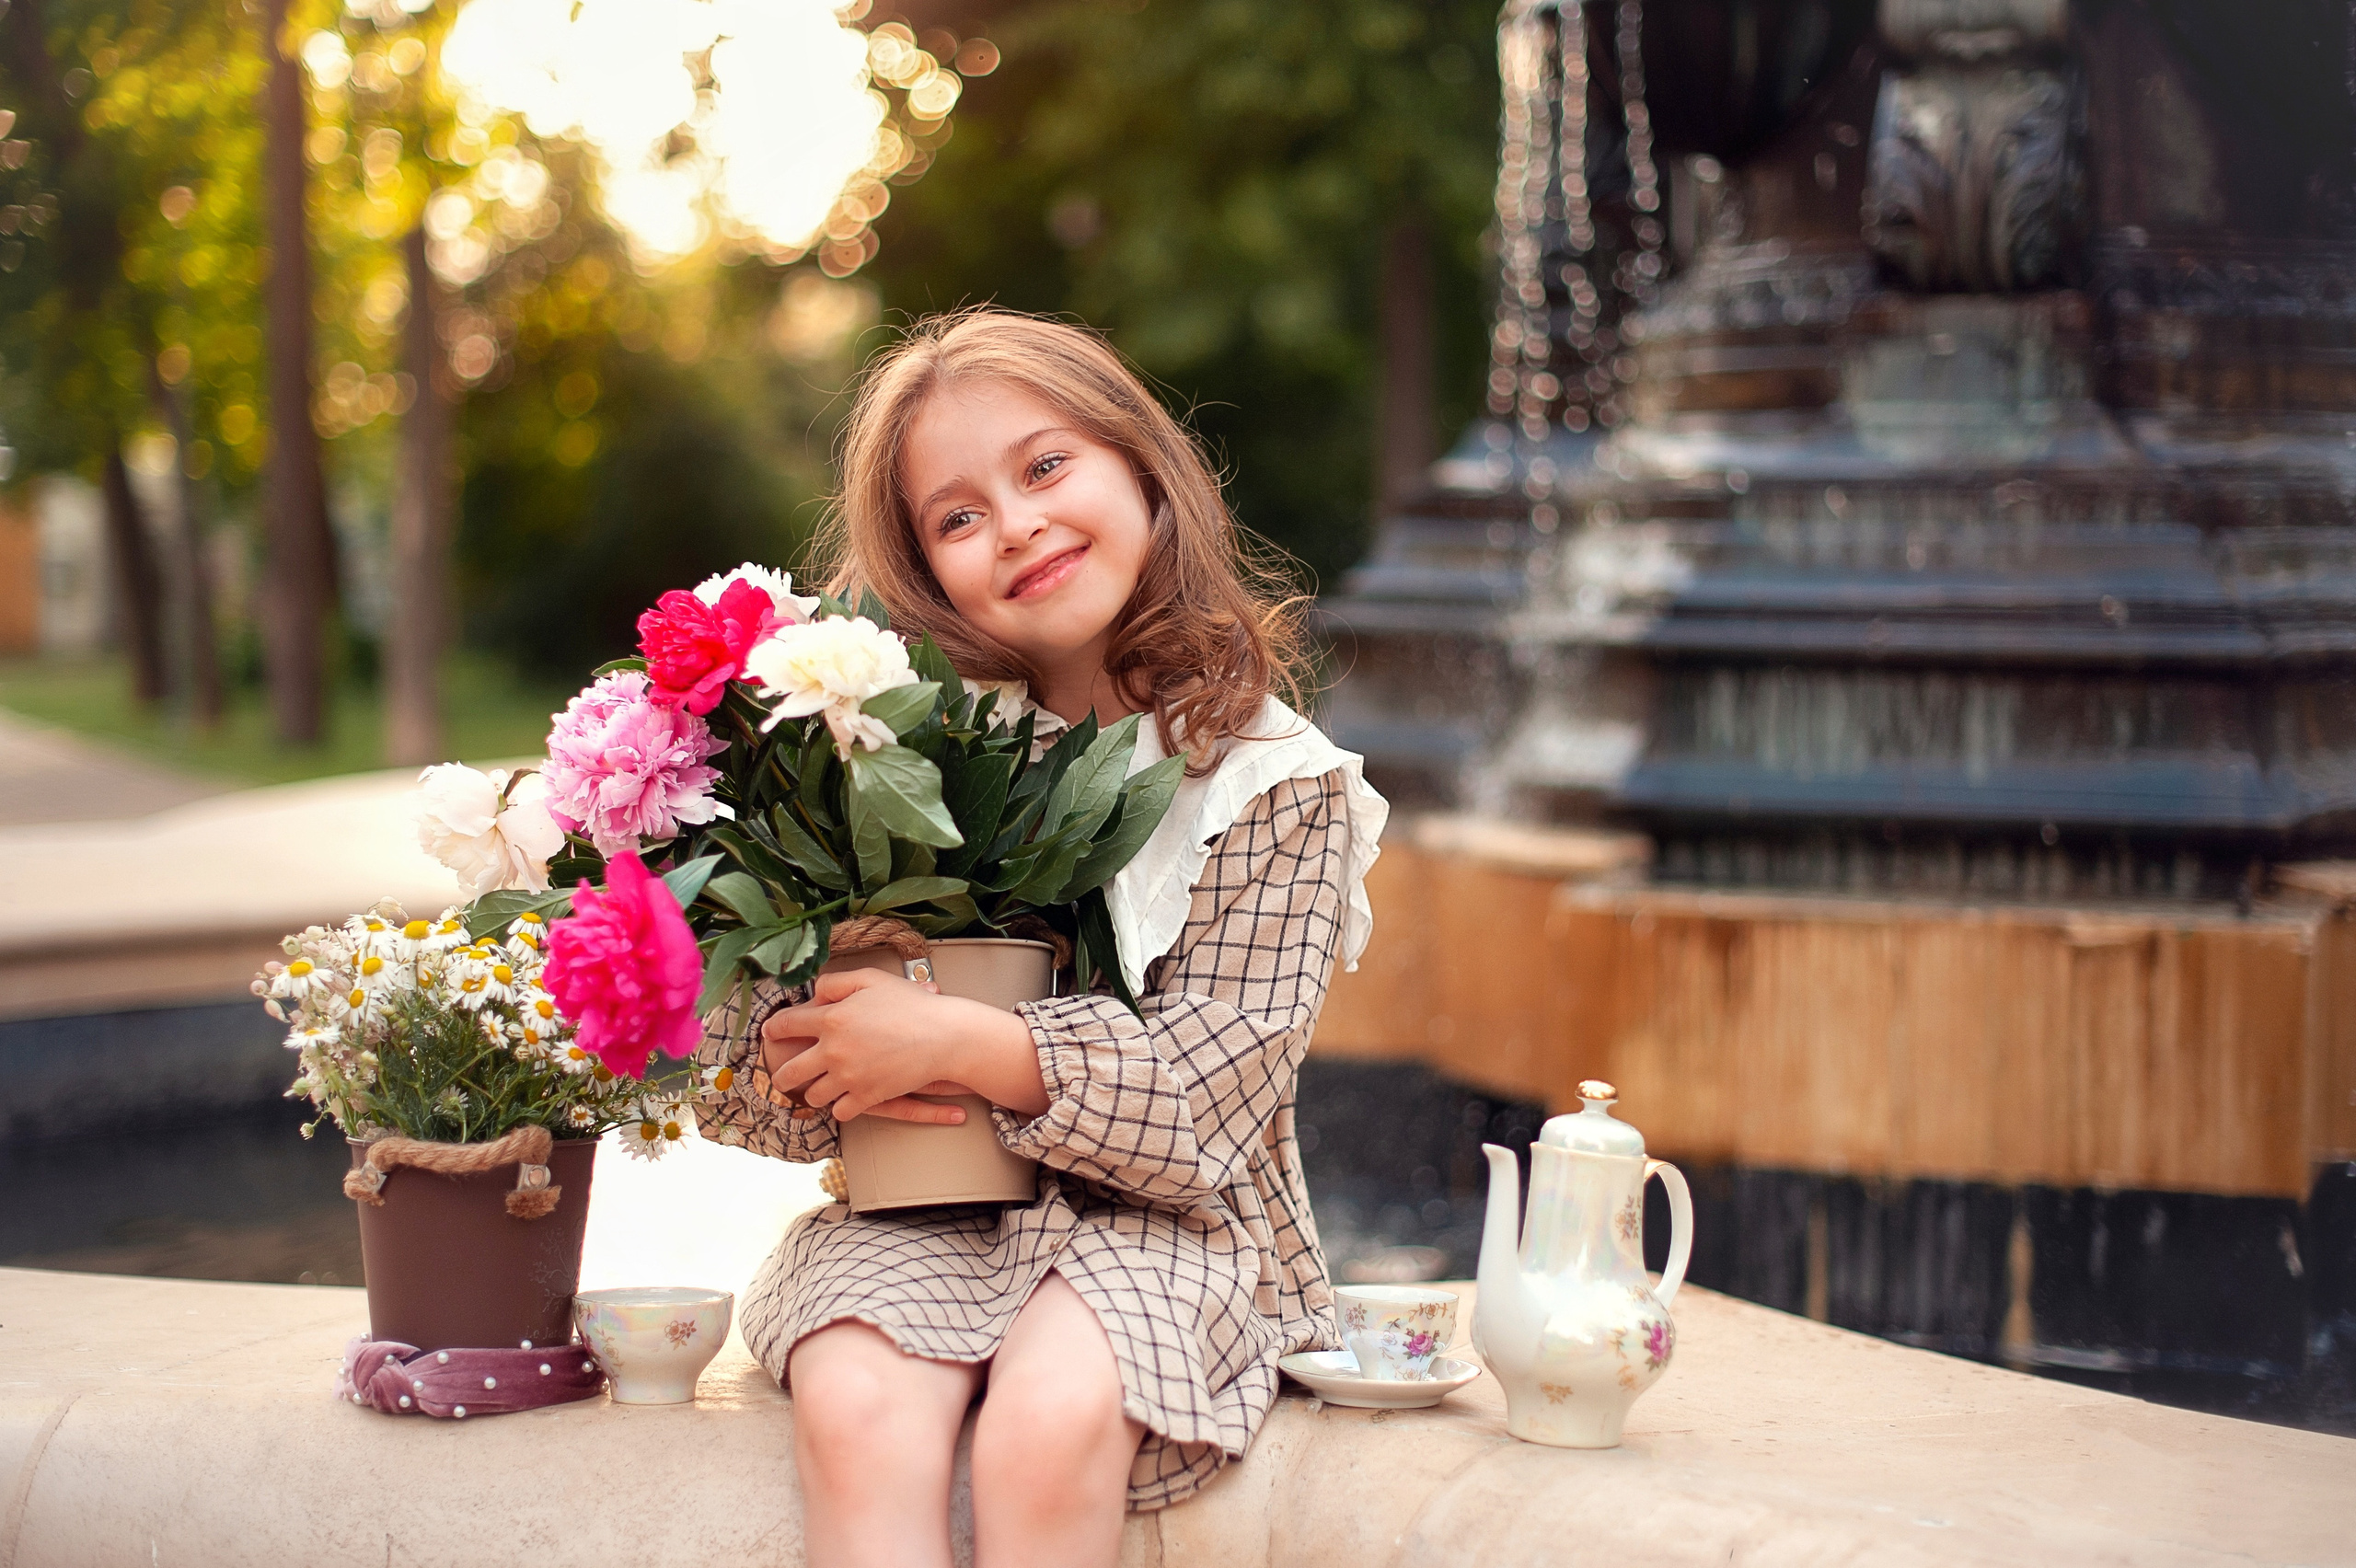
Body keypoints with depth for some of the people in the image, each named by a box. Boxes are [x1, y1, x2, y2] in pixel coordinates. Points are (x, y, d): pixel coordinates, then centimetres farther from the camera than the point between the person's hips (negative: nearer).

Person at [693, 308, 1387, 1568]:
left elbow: (1212, 1084, -10)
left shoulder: (1279, 780, -2)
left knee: (1050, 1424, -32)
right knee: (854, 1413, -30)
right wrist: (822, 1071, -17)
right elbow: (734, 1053, 7)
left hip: (1156, 1218, -2)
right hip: (916, 1214, 2)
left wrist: (960, 1044, -21)